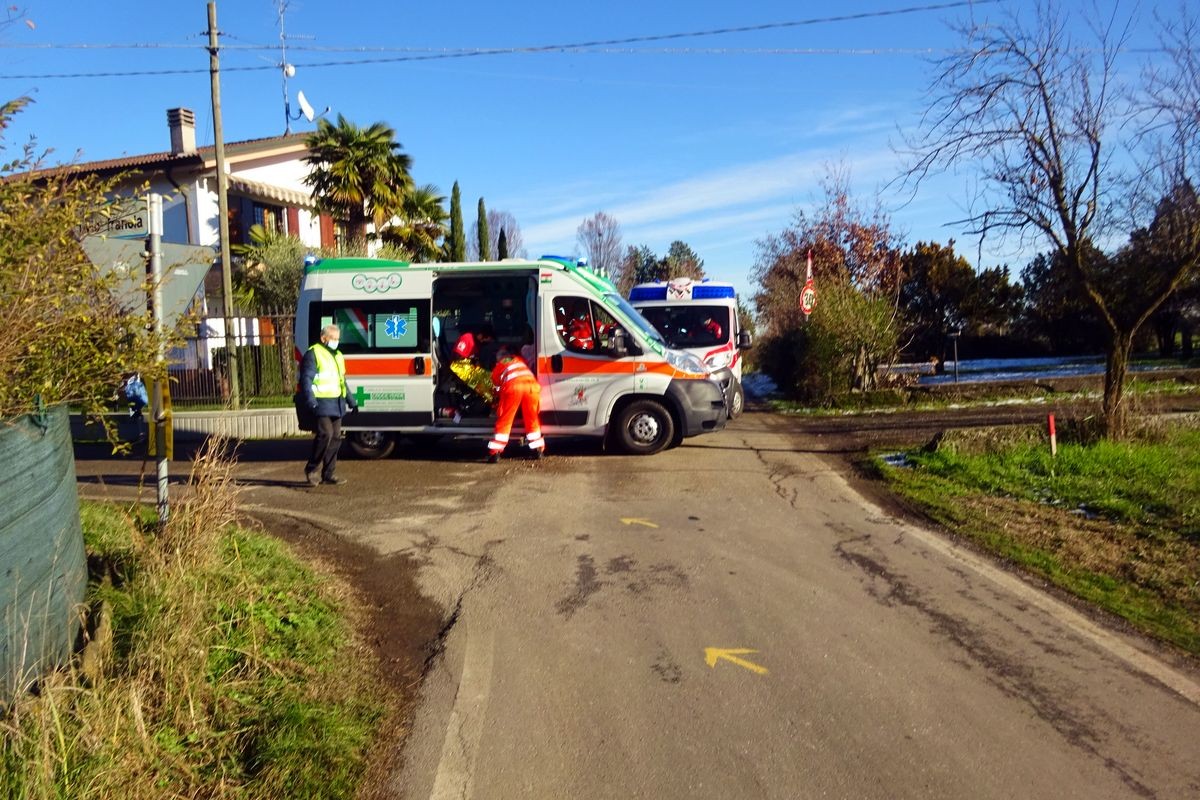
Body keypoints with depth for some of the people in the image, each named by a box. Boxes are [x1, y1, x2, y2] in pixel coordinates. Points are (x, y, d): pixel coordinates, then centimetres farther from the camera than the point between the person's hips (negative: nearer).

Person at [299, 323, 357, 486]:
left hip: (337, 404, 8)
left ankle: (329, 474, 13)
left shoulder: (337, 356, 22)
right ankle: (312, 469, -3)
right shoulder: (313, 354, -4)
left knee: (335, 437, 6)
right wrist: (311, 401, -23)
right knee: (325, 434, -18)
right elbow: (306, 379, -12)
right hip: (322, 403, -8)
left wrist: (351, 401, 26)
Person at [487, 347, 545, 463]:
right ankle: (538, 450, 23)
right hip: (531, 384, 3)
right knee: (532, 420, 19)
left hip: (513, 386, -2)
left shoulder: (498, 368, 30)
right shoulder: (518, 360, 38)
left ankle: (495, 453, 4)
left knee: (504, 421, 7)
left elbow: (498, 388, 32)